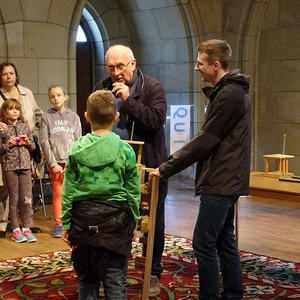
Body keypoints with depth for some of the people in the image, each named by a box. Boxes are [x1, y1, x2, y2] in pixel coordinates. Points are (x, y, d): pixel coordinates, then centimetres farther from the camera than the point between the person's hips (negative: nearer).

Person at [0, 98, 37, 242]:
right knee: (14, 199, 4)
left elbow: (33, 147, 15)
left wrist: (28, 142, -6)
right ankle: (16, 229, 13)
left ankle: (26, 228, 10)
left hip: (25, 166, 2)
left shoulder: (25, 125, 10)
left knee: (27, 199, -1)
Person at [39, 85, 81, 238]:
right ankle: (58, 224, 10)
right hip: (55, 161, 0)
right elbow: (44, 141, -1)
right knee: (57, 193, 1)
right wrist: (53, 163, -7)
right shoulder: (46, 117, 3)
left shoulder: (73, 116, 6)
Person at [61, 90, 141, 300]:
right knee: (115, 279, 5)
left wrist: (66, 223, 8)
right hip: (116, 217, -1)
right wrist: (133, 221, 12)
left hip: (84, 218, 1)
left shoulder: (76, 150, -2)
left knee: (87, 277, 13)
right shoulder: (125, 150, -5)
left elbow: (68, 190, 1)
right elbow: (134, 191, 0)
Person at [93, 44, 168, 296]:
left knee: (154, 222, 8)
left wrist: (128, 100, -21)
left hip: (149, 166, -3)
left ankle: (153, 274, 23)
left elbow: (157, 120, -20)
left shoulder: (153, 87, -6)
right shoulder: (102, 88, 5)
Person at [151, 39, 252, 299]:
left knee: (204, 244, -6)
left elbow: (205, 141, -19)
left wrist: (166, 169, -14)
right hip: (226, 180, 10)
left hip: (220, 183, -10)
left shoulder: (229, 95, -17)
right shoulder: (230, 91, 15)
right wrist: (172, 163, 16)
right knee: (224, 241, 15)